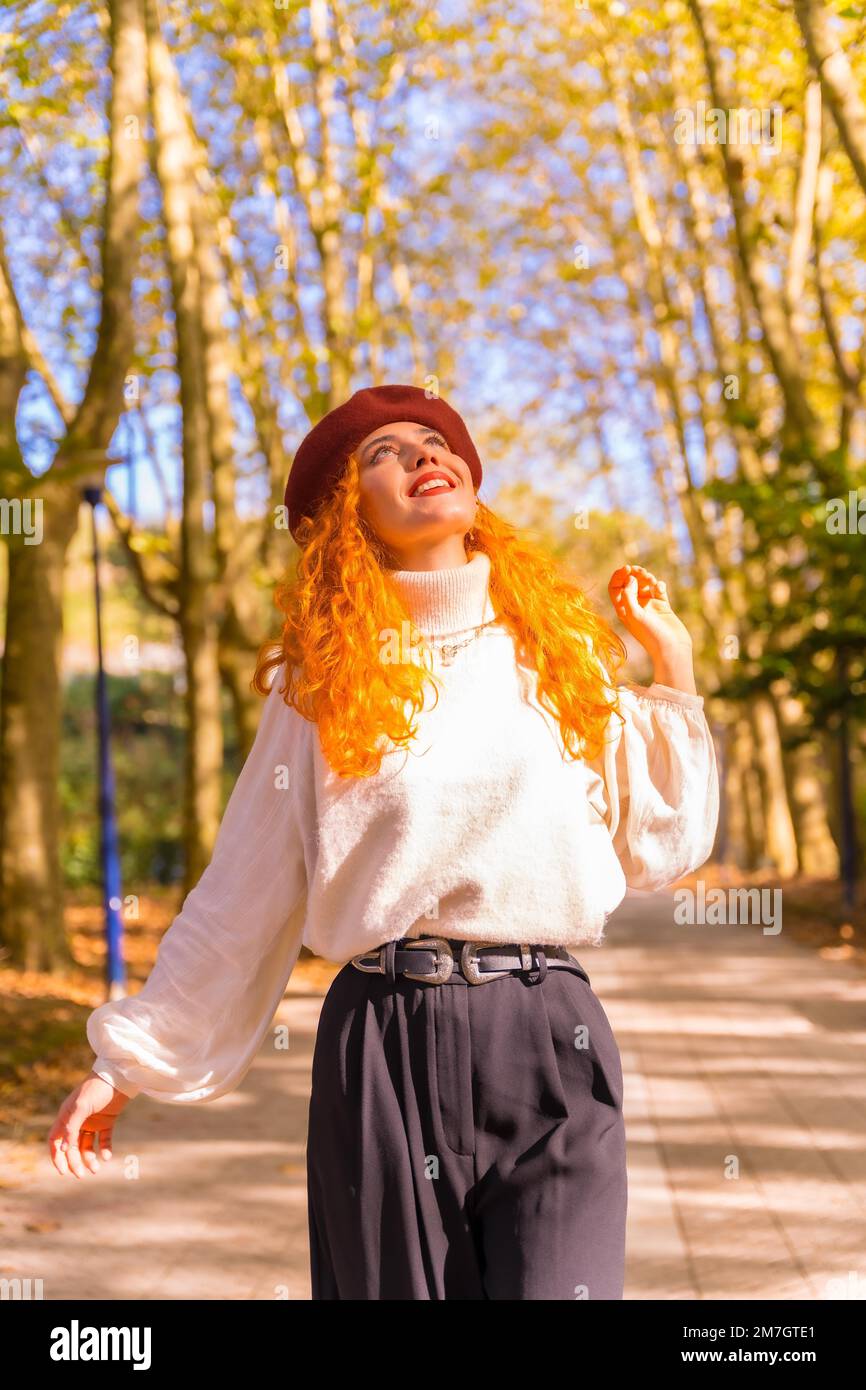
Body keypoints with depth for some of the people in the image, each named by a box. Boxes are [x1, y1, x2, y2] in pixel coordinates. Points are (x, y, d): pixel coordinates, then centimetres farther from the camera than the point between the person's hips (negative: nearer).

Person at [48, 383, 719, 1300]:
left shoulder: (558, 655, 12)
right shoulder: (322, 684, 7)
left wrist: (673, 668, 14)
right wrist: (126, 1065, 12)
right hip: (384, 1052, 0)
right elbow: (240, 901, 11)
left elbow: (658, 846, 13)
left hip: (549, 1049, 1)